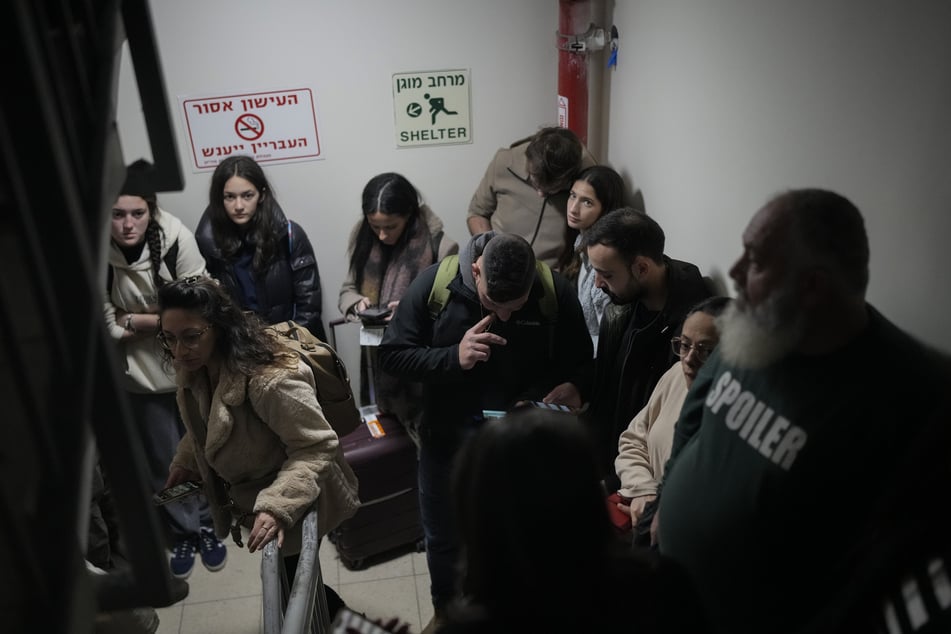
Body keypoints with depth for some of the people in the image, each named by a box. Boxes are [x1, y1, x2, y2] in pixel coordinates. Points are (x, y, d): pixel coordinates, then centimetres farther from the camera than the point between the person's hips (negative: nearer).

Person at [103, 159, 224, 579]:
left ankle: (208, 524, 39)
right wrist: (165, 319, -18)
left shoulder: (175, 237, -21)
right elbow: (110, 328, -15)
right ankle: (183, 532, 37)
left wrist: (137, 320, -15)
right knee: (163, 460, 15)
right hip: (141, 376, 1)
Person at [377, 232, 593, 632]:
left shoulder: (557, 293, -17)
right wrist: (453, 357, -29)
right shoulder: (435, 283, -18)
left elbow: (578, 364, -6)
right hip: (448, 435, 1)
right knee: (443, 536, 20)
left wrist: (536, 400, -23)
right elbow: (391, 355, -13)